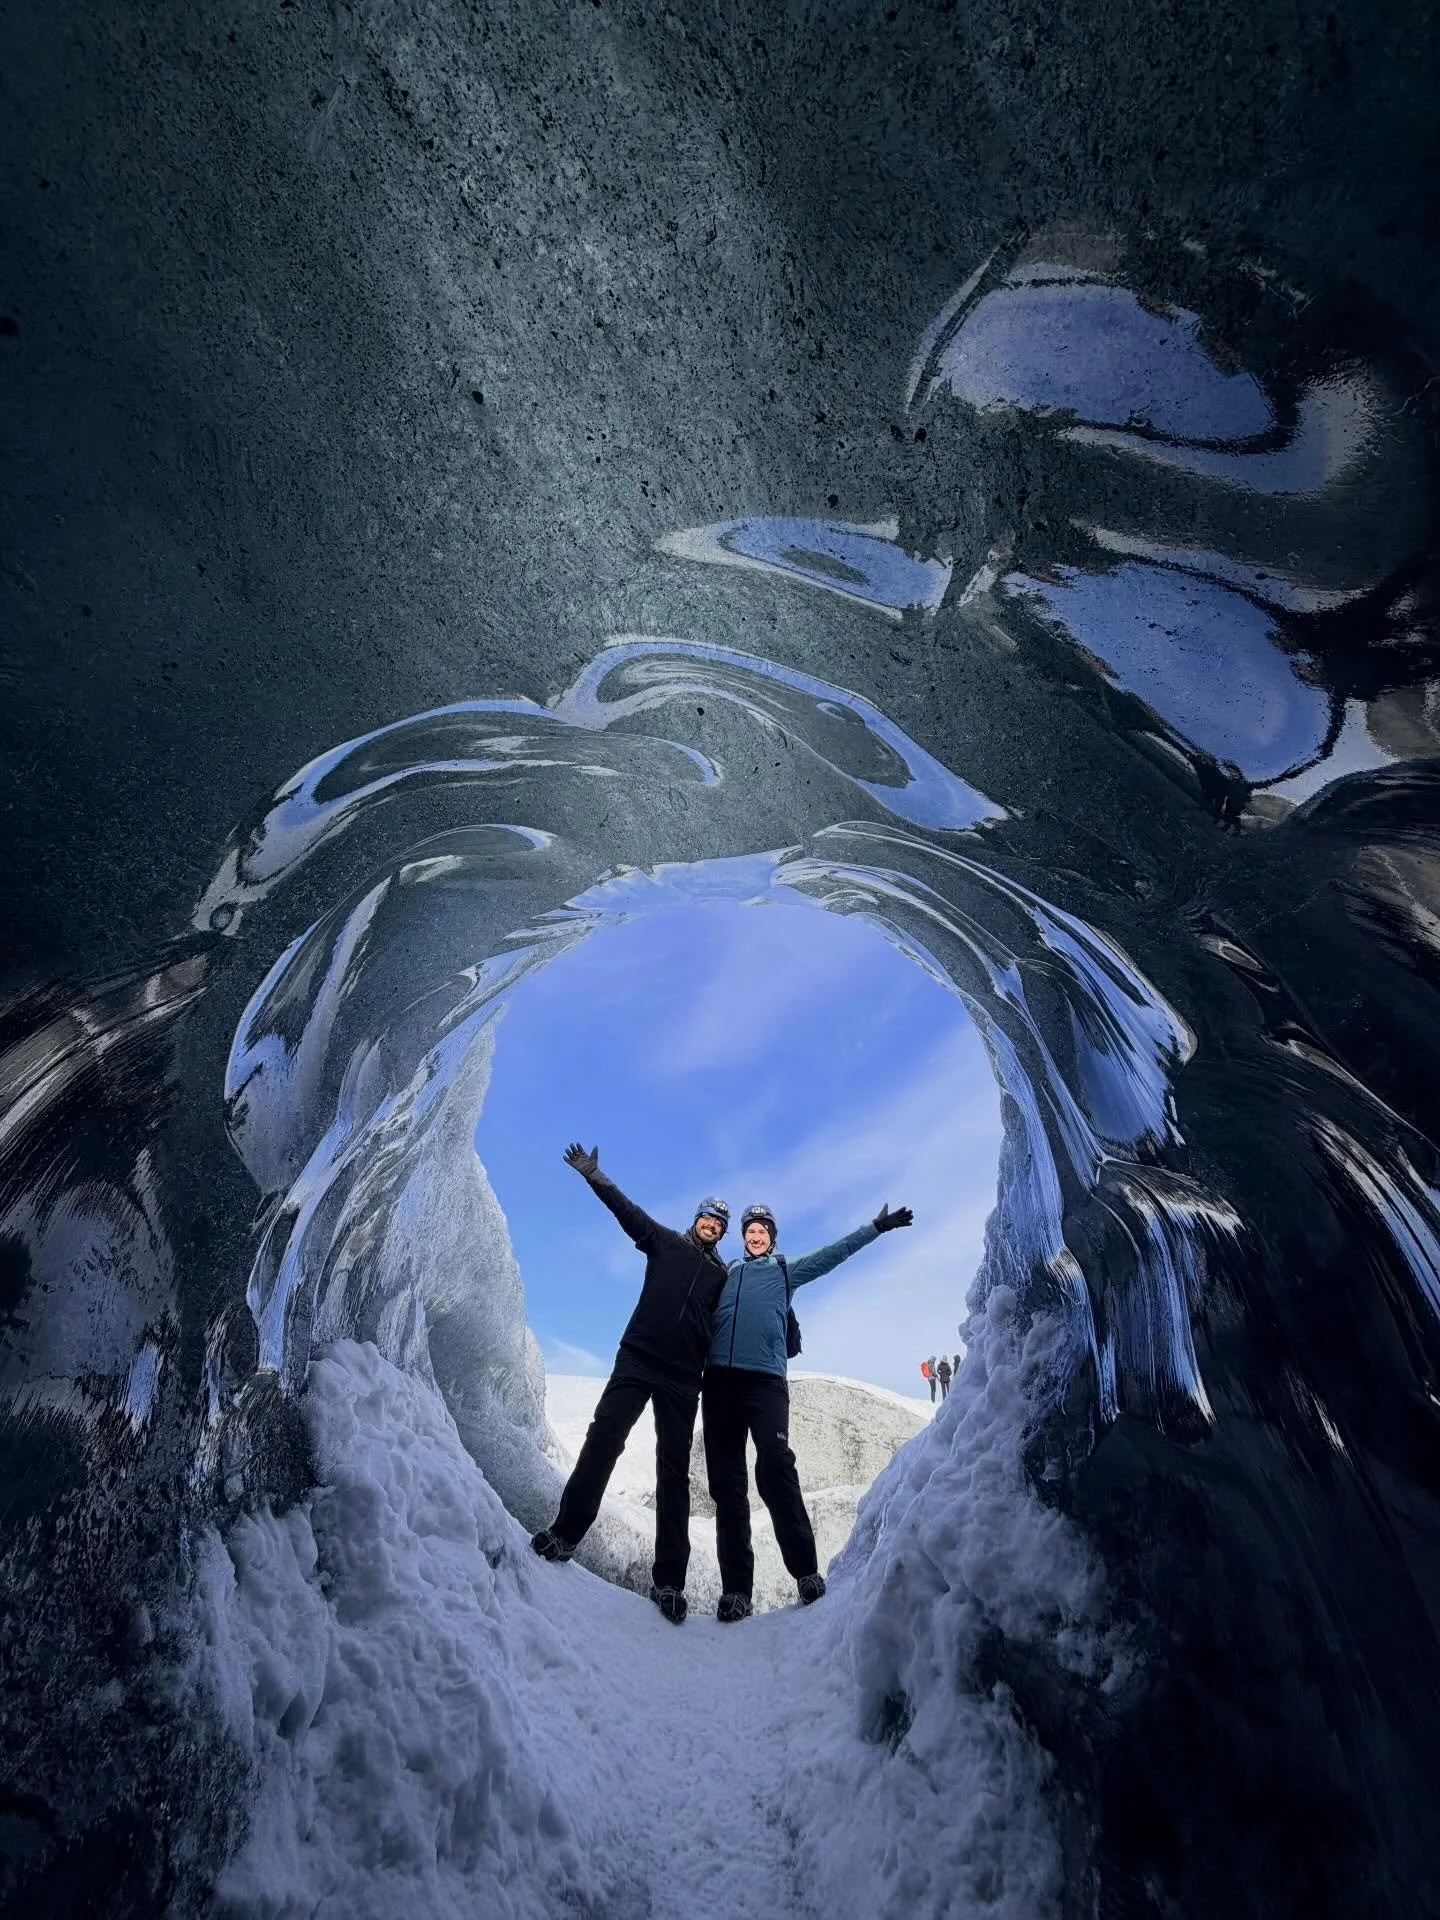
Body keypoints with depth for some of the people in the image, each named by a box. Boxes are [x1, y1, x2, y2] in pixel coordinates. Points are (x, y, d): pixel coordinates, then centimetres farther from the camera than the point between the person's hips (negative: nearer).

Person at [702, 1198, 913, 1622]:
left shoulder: (786, 1270, 17)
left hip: (765, 1379, -2)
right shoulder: (726, 1272, 21)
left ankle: (806, 1571, -2)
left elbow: (834, 1253, 11)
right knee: (726, 1482, 1)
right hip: (719, 1379, 2)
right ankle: (735, 1587, 7)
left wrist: (876, 1226, 7)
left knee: (776, 1470, -15)